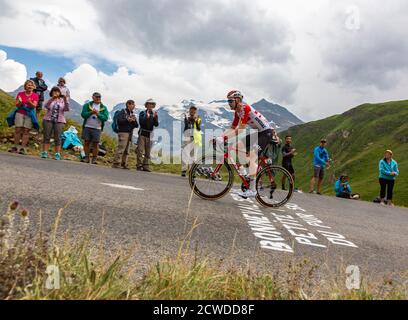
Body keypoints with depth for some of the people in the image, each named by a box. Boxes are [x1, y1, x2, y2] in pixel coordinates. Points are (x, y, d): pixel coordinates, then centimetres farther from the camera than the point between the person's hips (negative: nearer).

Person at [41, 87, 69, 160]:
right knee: (46, 137, -1)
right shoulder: (50, 100, 8)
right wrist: (52, 99, -23)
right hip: (48, 120, 1)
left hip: (59, 121, -1)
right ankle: (44, 152, 1)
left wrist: (65, 100, -20)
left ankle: (57, 154, -2)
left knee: (57, 138, -3)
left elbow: (66, 109, -8)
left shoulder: (62, 101, 7)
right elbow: (46, 106, -12)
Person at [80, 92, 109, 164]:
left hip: (97, 128, -1)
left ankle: (94, 159, 3)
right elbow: (83, 114, -4)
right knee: (86, 142, 2)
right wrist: (91, 112, -17)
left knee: (95, 144, -3)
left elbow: (105, 118, -4)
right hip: (87, 127, 1)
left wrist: (98, 114, -17)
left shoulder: (104, 108, 7)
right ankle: (87, 158, 11)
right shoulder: (87, 105, 8)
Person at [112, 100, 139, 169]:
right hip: (123, 132, -7)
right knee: (121, 148, -13)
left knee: (127, 150, 4)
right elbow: (119, 120, -11)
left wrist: (134, 121, -4)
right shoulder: (123, 111, 3)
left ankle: (124, 164, 6)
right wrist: (127, 120, -13)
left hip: (130, 133, 7)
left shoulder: (133, 114, 22)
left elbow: (136, 125, 15)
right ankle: (116, 163, -11)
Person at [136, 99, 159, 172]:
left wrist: (155, 118, -18)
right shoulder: (142, 113, 5)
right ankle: (139, 165, -3)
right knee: (140, 150, -6)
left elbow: (156, 125, -2)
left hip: (149, 134, 2)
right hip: (142, 133, -2)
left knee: (148, 152, 3)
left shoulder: (154, 114, 9)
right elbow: (141, 123, -7)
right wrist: (146, 117, -21)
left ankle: (145, 166, 7)